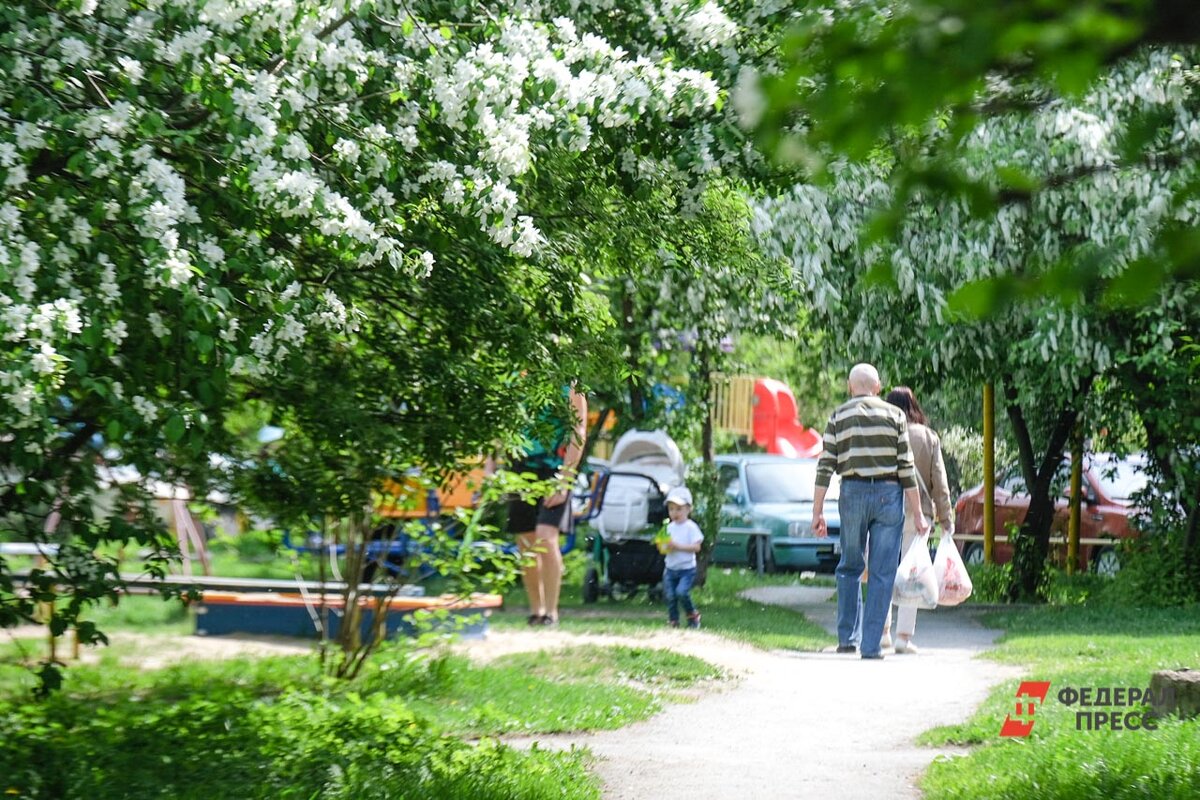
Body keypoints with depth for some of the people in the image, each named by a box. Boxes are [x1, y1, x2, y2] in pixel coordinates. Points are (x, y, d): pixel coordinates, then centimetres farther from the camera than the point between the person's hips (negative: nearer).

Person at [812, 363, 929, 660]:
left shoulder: (838, 416, 6)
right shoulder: (894, 415, 5)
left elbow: (825, 467, 0)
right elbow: (906, 468, 0)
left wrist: (817, 511, 2)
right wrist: (917, 514, 2)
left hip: (853, 493, 1)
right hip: (888, 493, -1)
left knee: (849, 567, 17)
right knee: (882, 573, 2)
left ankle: (847, 637, 12)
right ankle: (871, 644, 0)